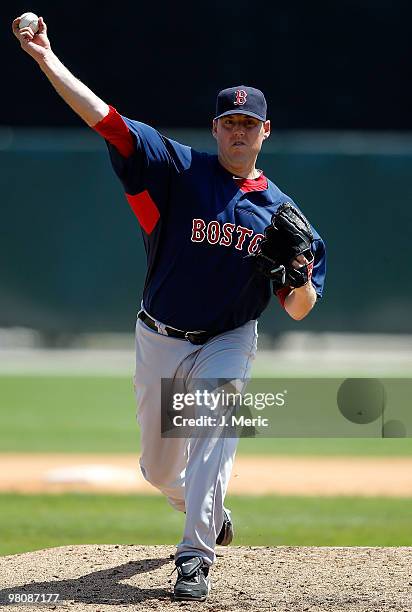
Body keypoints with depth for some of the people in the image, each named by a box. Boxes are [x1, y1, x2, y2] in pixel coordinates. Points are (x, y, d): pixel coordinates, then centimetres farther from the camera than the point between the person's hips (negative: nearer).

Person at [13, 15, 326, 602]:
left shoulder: (279, 210, -2)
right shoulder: (181, 170, -7)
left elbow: (298, 311, -1)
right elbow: (105, 118, -17)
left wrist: (302, 278, -25)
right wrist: (46, 58, -26)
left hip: (228, 343, -1)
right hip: (160, 340, 1)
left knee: (215, 429, -27)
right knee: (160, 469, 10)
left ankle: (195, 558, -25)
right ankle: (208, 512, 43)